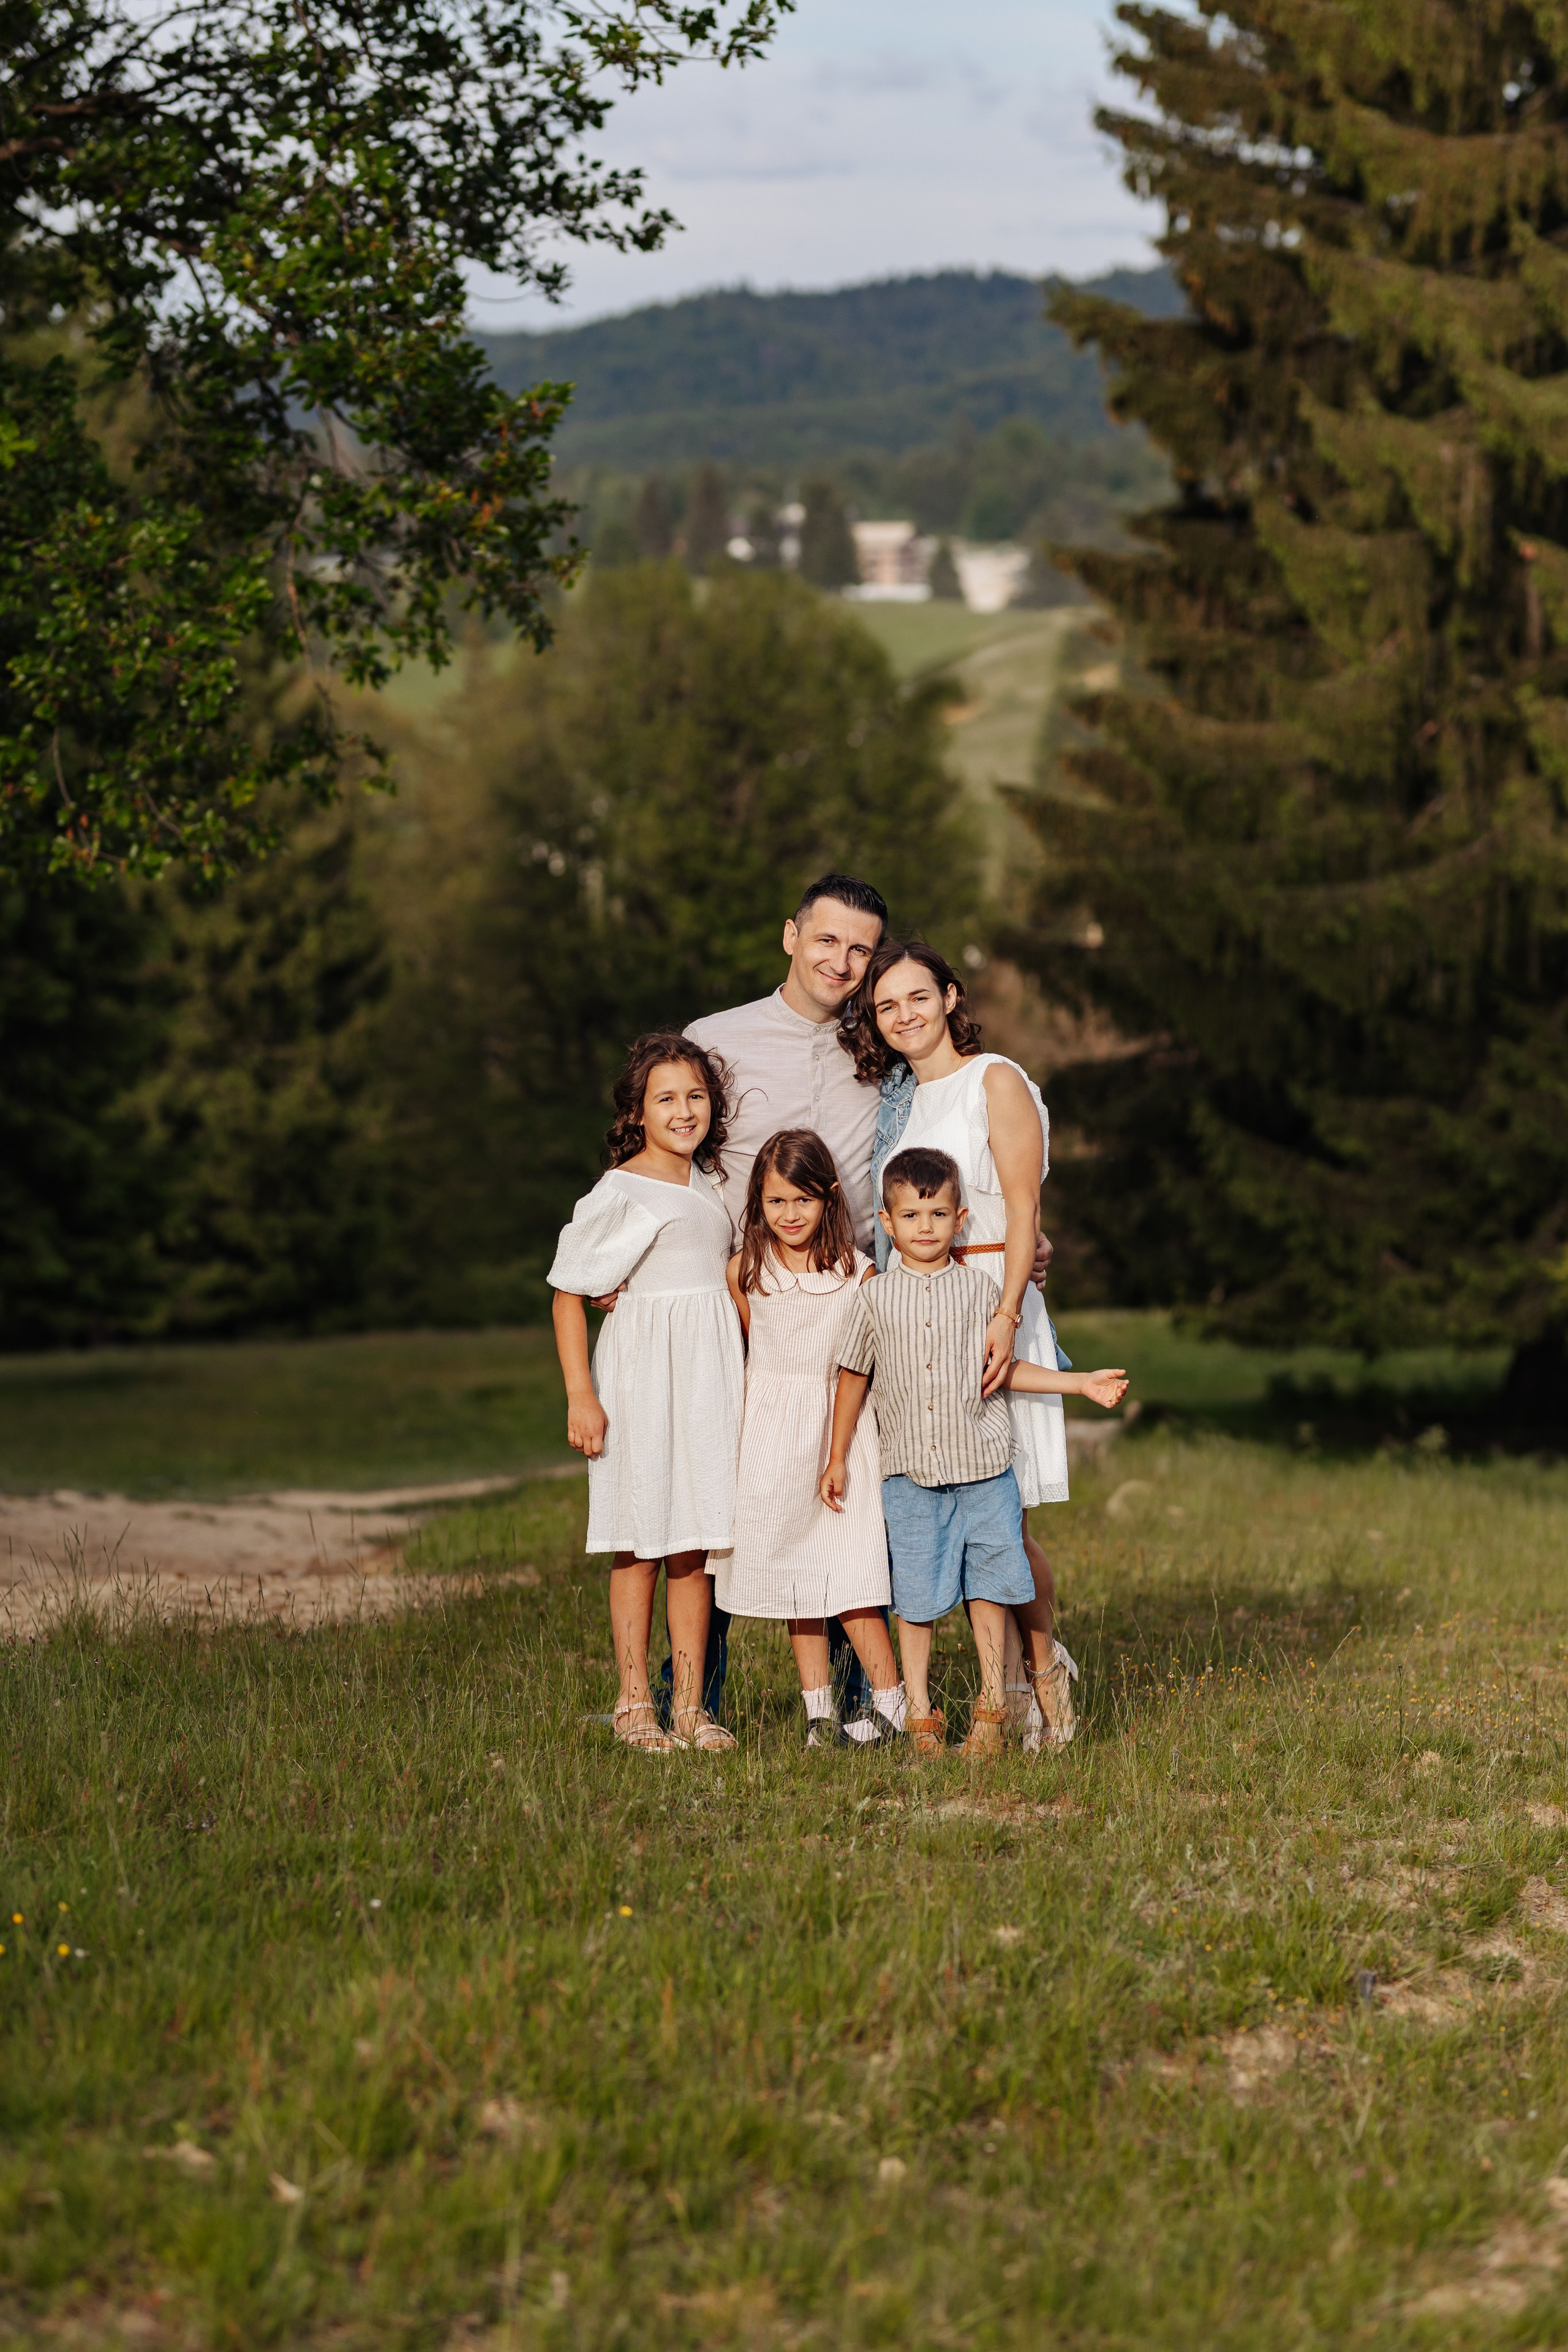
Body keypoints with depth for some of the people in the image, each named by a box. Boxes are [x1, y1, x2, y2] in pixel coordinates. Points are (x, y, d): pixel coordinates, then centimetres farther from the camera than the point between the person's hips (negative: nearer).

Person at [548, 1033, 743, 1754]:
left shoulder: (708, 1185, 11)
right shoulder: (618, 1194, -8)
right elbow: (569, 1293, -8)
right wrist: (580, 1393, -14)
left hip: (711, 1371, 6)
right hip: (641, 1372, -6)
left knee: (695, 1544, 7)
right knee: (641, 1545, -1)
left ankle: (691, 1705, 11)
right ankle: (635, 1705, 6)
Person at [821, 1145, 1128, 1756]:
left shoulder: (980, 1288, 4)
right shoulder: (876, 1297, 2)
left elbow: (1002, 1370, 11)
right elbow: (854, 1377, 11)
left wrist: (1081, 1383, 5)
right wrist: (837, 1458, 12)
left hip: (983, 1469, 0)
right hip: (910, 1475, 0)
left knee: (988, 1586, 2)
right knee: (915, 1594, 2)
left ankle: (992, 1704, 14)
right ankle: (919, 1712, 11)